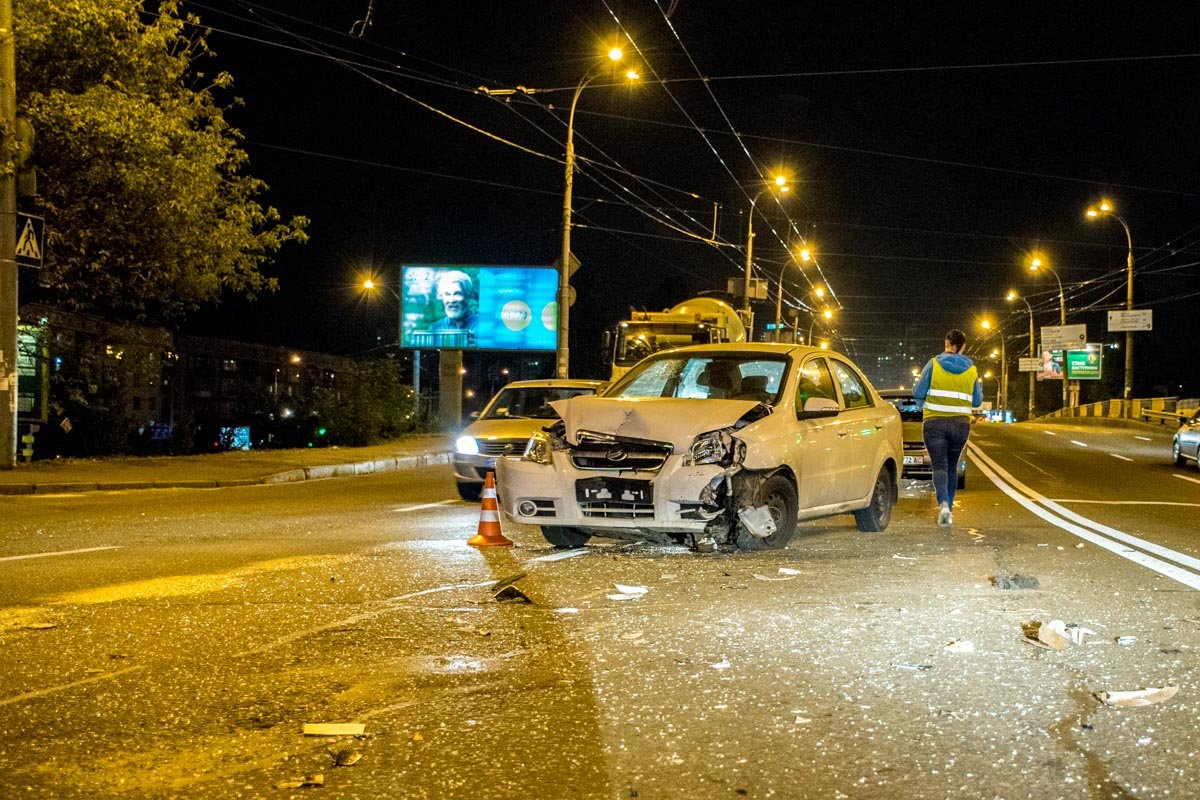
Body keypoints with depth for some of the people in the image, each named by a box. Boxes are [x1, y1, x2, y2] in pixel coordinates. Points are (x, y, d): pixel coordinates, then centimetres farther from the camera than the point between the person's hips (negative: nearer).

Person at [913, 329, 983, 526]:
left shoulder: (934, 364, -5)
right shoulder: (971, 370, 4)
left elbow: (918, 393, -6)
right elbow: (977, 402, 9)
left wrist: (924, 403, 17)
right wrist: (979, 385, 28)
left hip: (935, 423, -3)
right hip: (961, 424, 3)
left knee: (939, 467, -5)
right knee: (952, 467, 17)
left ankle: (944, 504, -27)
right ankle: (948, 507, 22)